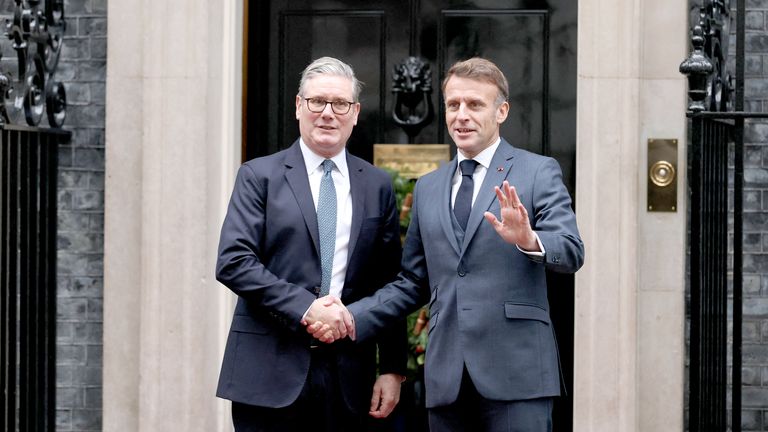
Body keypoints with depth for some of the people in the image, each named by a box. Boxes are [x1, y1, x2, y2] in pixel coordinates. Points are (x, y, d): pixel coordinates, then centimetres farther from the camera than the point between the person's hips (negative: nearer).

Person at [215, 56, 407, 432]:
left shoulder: (377, 186, 12)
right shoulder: (259, 176, 3)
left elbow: (390, 286, 11)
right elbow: (232, 261, -7)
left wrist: (393, 370, 5)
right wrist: (304, 307, -17)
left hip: (347, 375, 3)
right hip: (271, 369, -2)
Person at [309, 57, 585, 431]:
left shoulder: (538, 172, 3)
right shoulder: (427, 188, 18)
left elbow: (571, 253, -8)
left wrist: (529, 241, -29)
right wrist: (350, 318, 6)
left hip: (515, 372, -4)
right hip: (446, 380, 5)